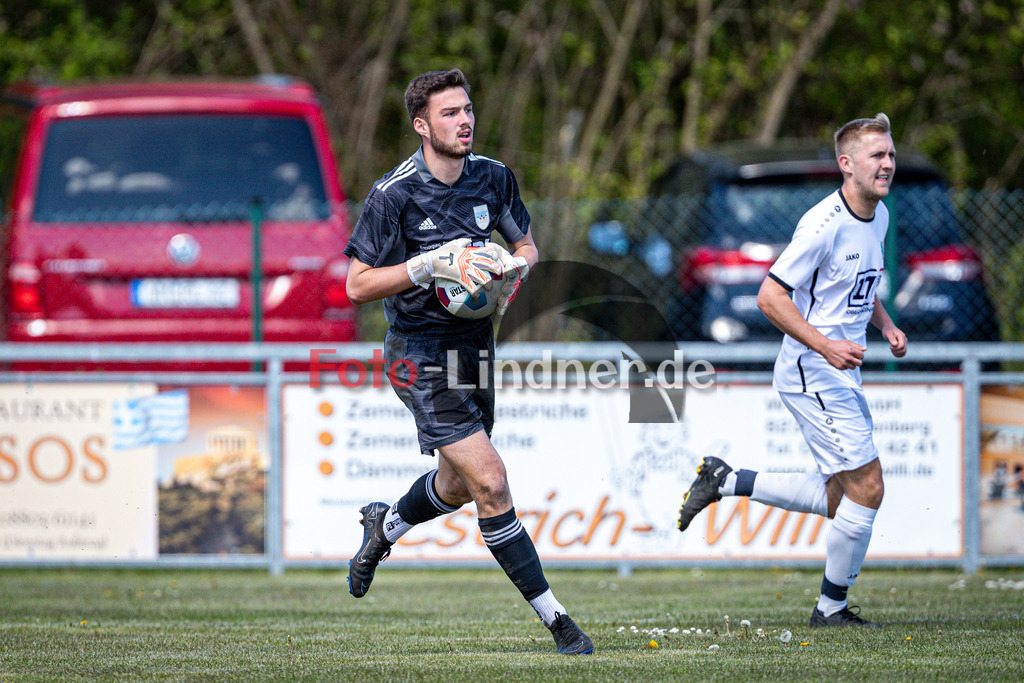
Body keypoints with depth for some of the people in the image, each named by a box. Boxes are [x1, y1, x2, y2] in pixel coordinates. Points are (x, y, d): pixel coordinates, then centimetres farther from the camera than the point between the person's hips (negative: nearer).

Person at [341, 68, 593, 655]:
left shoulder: (493, 178, 1)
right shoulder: (394, 194, -15)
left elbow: (525, 245, 16)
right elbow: (358, 286, -14)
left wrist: (514, 268, -8)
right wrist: (432, 264, -26)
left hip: (474, 345, 7)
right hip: (421, 356, -7)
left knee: (458, 488, 20)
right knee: (491, 484, -15)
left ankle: (385, 526, 52)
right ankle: (554, 618, -9)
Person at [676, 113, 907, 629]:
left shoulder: (879, 216, 9)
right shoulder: (824, 224, -20)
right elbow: (770, 297, -20)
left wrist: (886, 326, 10)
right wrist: (827, 345, -27)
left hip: (841, 374, 9)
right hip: (812, 375, -9)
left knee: (839, 498, 11)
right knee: (867, 487, -9)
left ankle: (724, 482, 23)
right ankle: (831, 608, 5)